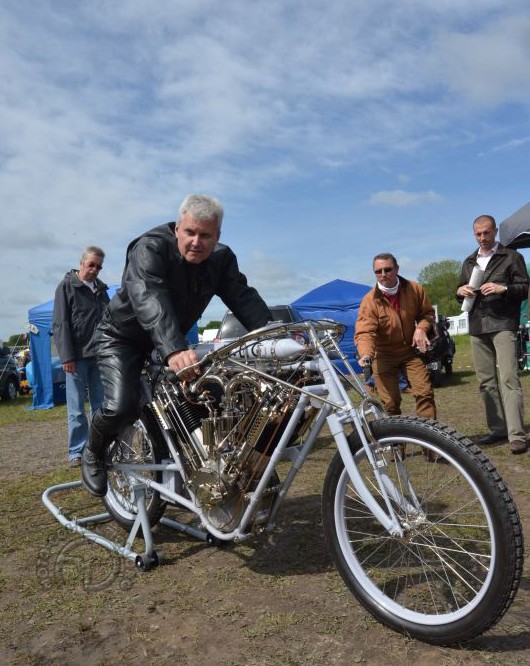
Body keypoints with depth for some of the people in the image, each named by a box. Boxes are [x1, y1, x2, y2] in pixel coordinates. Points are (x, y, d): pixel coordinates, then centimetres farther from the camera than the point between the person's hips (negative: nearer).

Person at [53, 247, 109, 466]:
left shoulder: (101, 289, 16)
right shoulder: (66, 286, 1)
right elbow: (60, 324, -5)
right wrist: (67, 357, -12)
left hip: (99, 356, 5)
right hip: (77, 357, -5)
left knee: (100, 405, 6)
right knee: (76, 408, -1)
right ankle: (76, 452, 8)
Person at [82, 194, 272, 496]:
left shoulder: (222, 259, -9)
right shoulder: (151, 248, -28)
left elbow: (244, 298, -18)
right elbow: (150, 301, -44)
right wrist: (174, 350, -61)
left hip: (175, 342, 6)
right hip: (124, 337, -5)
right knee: (122, 407, -22)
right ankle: (94, 455, 11)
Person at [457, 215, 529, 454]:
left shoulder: (511, 257, 5)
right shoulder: (469, 262, 19)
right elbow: (461, 291, 24)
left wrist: (503, 288, -19)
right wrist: (460, 291, 0)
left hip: (502, 324, -5)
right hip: (477, 326, 5)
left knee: (508, 379, -14)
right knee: (486, 381, 6)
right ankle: (497, 430, 14)